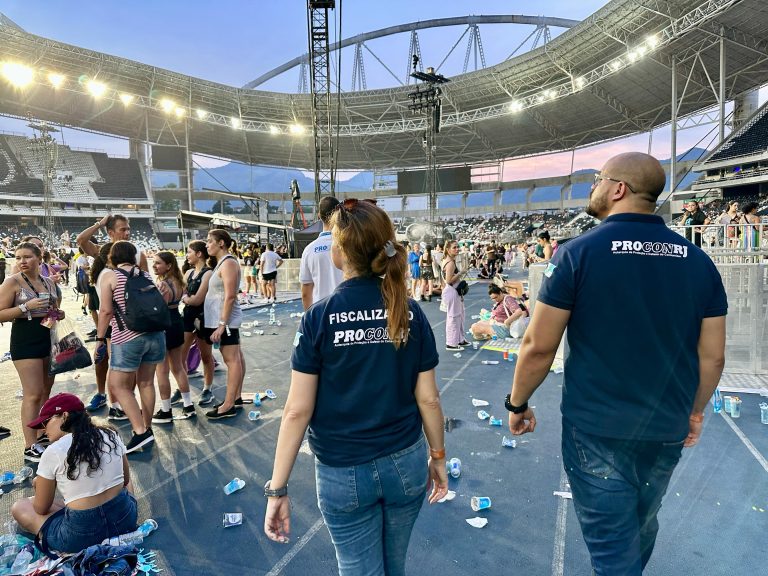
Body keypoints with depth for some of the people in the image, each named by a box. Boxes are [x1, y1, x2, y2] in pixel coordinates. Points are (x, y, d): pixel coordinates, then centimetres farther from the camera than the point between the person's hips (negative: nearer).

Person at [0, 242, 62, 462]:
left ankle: (42, 434, 27)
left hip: (49, 338, 6)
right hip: (25, 341, -6)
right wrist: (27, 306, -21)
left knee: (46, 391, 13)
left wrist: (58, 314, 1)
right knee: (33, 394, -8)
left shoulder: (49, 282, 9)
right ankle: (30, 447, -2)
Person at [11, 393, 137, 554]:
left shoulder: (53, 452, -10)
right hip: (125, 519, 5)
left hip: (82, 536, -4)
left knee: (18, 507, 19)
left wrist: (39, 485, 22)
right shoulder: (111, 435, 1)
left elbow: (41, 509, 3)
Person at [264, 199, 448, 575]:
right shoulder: (410, 313, -7)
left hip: (343, 474, -3)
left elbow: (297, 410, -14)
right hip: (406, 463, 3)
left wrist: (277, 489, -6)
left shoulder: (319, 318, -15)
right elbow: (428, 398, -3)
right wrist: (438, 457, 12)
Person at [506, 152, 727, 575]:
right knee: (642, 527, 27)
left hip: (597, 429, -5)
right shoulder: (699, 261, -1)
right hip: (667, 431, 5)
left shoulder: (579, 253, -13)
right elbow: (712, 356, 4)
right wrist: (695, 411, 19)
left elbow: (538, 346, -13)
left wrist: (517, 404, 2)